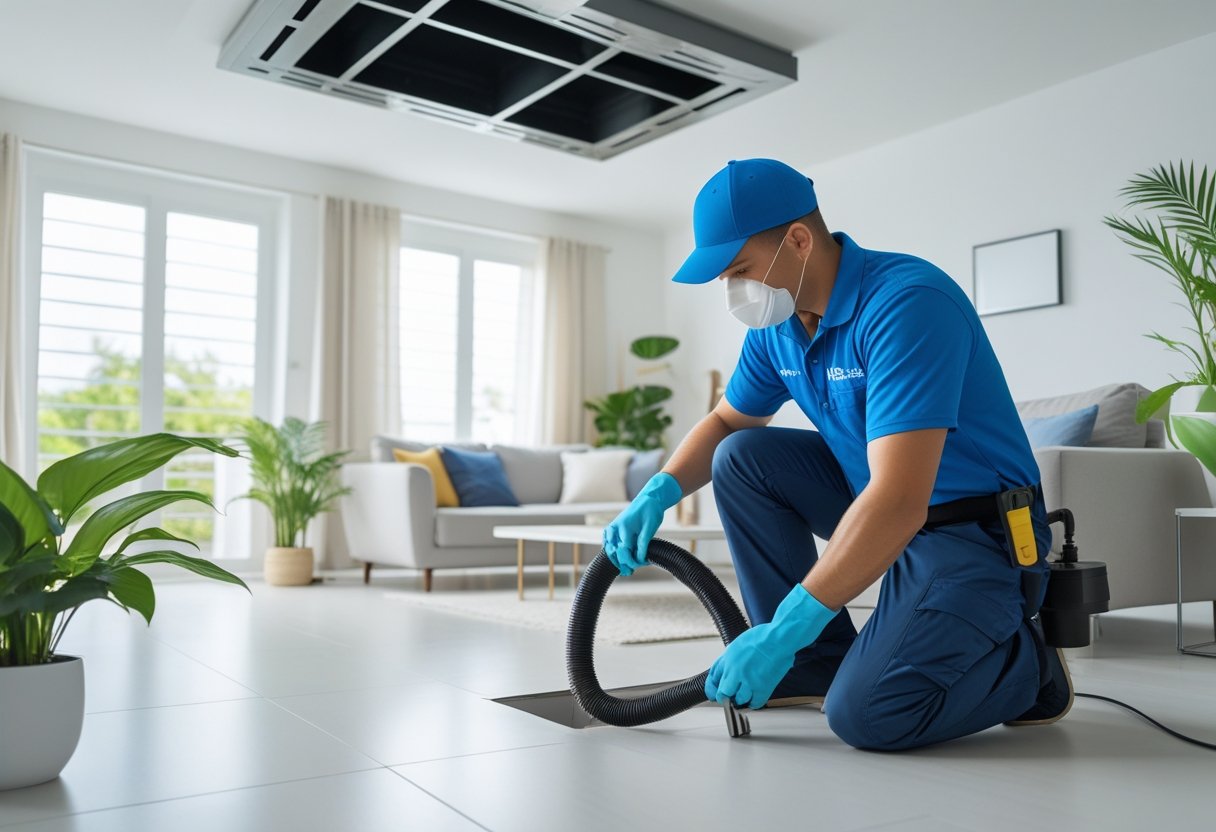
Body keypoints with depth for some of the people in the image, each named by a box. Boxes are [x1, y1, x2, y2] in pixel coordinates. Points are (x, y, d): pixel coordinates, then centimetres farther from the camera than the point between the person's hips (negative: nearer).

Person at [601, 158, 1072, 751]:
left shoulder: (906, 302, -28)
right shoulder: (776, 323, -1)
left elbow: (900, 502, -35)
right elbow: (726, 422, 15)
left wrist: (783, 631, -35)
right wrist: (658, 493, -4)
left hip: (978, 533, -8)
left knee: (866, 714, -23)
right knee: (743, 457, -4)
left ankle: (1024, 664, 7)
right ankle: (818, 661, 5)